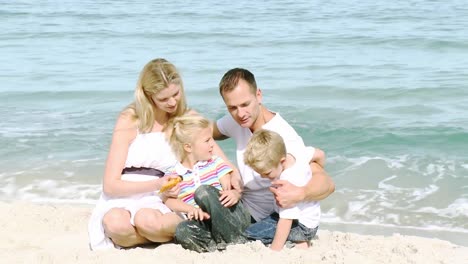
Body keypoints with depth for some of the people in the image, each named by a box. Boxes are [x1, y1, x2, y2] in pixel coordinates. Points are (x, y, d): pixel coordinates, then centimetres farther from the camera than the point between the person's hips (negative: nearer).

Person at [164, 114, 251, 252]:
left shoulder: (216, 163, 11)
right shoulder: (174, 175, 9)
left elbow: (229, 188, -1)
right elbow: (169, 200, -6)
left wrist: (233, 194, -28)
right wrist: (191, 208, -27)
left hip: (233, 215, 0)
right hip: (207, 221, 0)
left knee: (203, 191, -28)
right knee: (182, 230, -32)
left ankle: (234, 237, -27)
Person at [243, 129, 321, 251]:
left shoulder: (289, 181, -35)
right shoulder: (295, 153, -12)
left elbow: (286, 221, -34)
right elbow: (319, 155, 9)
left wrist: (273, 252, -31)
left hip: (302, 225, -10)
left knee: (250, 234, -22)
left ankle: (299, 244, -16)